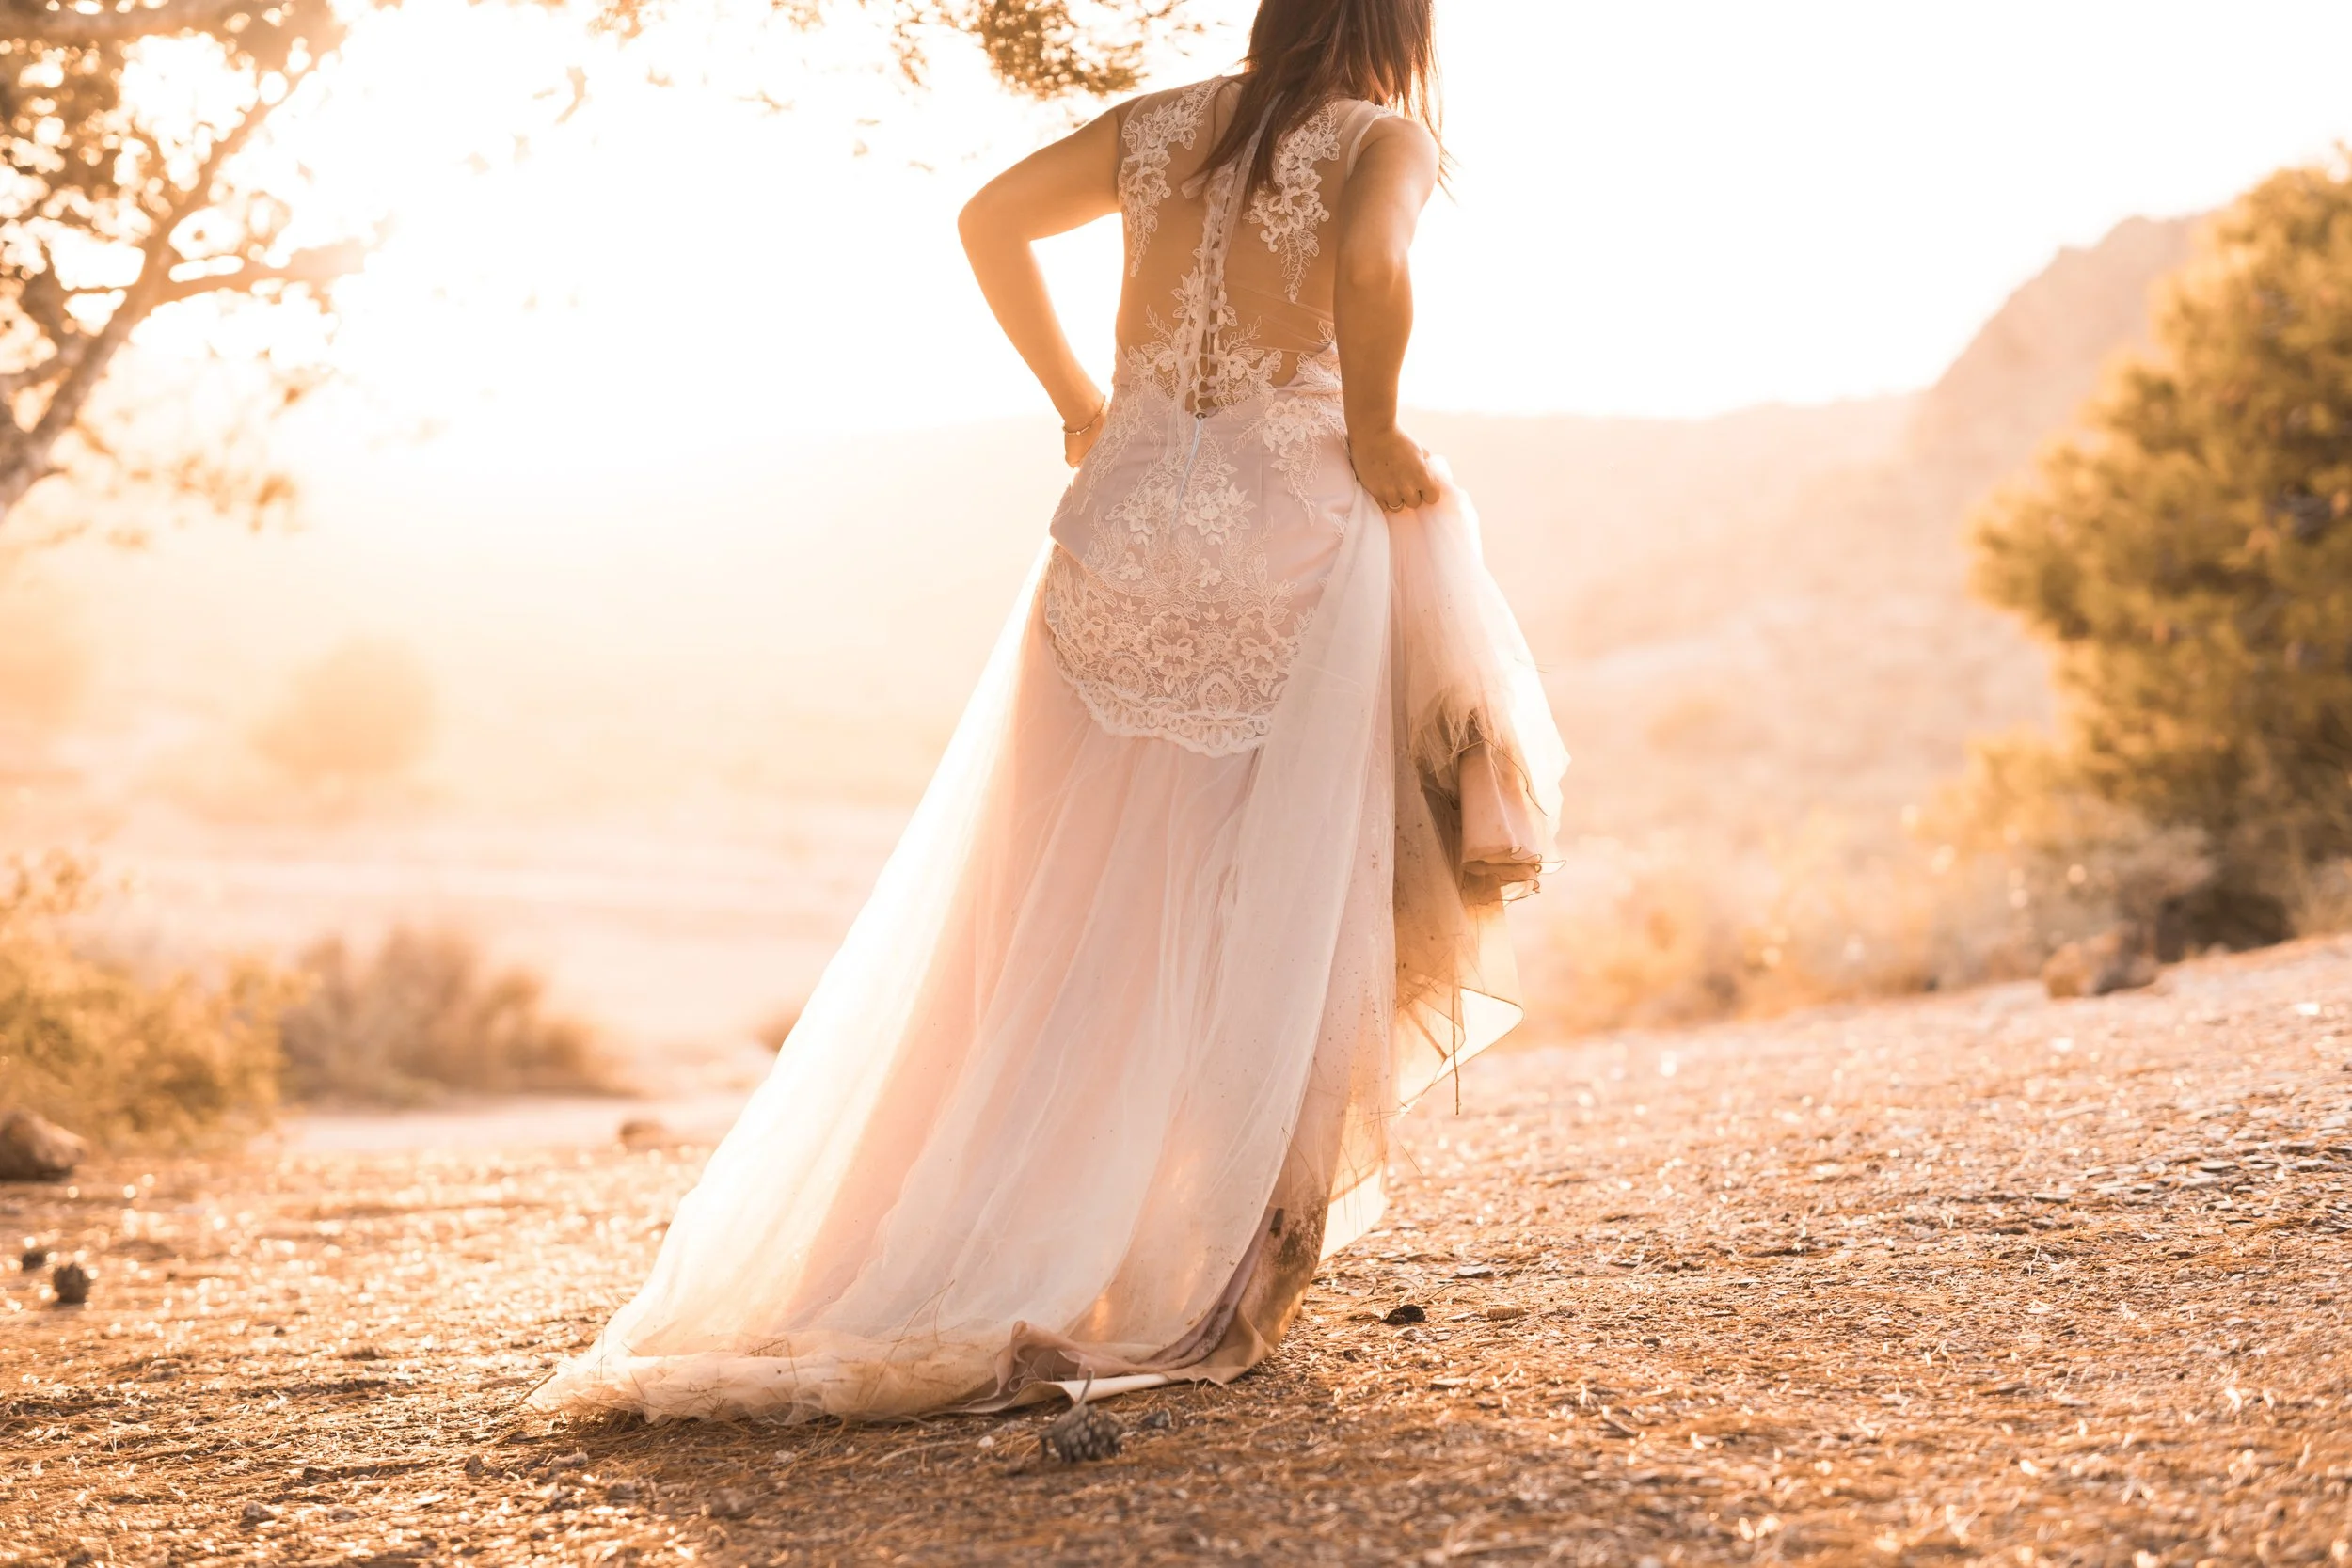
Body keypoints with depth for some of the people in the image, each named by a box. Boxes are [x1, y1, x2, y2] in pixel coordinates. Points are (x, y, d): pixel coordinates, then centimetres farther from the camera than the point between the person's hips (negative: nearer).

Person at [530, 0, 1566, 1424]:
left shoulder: (1162, 124, 16)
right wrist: (1372, 437, -7)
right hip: (1287, 534, -5)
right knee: (1263, 927, 3)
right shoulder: (1384, 138, 0)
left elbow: (990, 218, 18)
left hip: (1124, 526, 5)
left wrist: (1077, 401, 20)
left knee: (1070, 927, 11)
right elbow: (1374, 262, -20)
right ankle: (1193, 1283, 1)